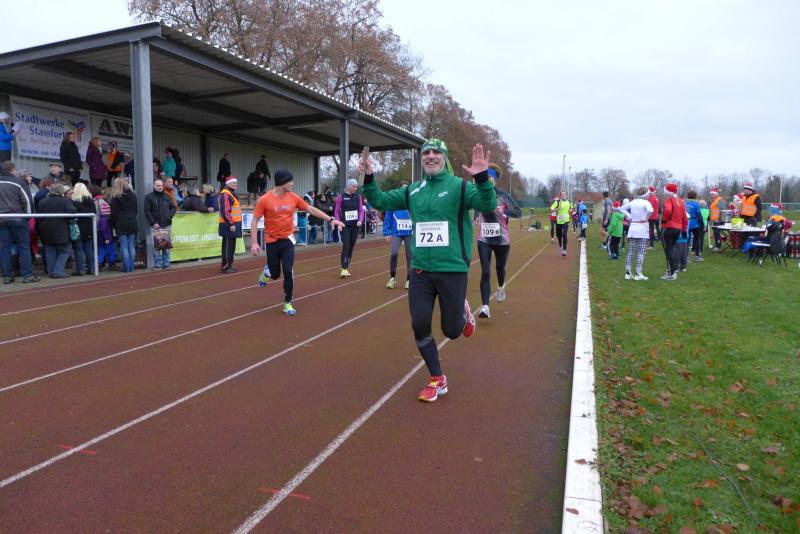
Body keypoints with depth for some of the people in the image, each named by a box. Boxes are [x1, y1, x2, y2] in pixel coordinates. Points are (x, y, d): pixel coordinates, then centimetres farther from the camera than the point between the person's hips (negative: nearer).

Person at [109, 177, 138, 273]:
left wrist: (112, 225, 6)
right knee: (132, 246, 6)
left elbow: (113, 213, -5)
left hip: (121, 225, -4)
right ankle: (132, 267, 7)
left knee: (124, 247, -2)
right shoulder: (133, 195, 8)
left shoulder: (116, 197, -6)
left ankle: (127, 268, -3)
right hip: (132, 223, 4)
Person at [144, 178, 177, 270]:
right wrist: (153, 223, -12)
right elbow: (147, 211, -4)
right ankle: (158, 264, 2)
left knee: (166, 245, 6)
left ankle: (166, 264, 12)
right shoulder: (149, 197, 0)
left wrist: (170, 216, -4)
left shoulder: (167, 196, 12)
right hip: (156, 226, -3)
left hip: (167, 225, 3)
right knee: (157, 245, -5)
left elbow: (174, 207, 14)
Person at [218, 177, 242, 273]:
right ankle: (225, 266, -2)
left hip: (233, 223, 10)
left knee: (231, 246, 14)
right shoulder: (225, 194, -13)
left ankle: (229, 264, 21)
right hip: (228, 225, -10)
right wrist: (231, 224, -23)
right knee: (228, 246, -6)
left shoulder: (232, 193, 19)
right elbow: (224, 211, -21)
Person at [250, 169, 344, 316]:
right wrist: (254, 242, -14)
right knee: (275, 274, 8)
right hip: (272, 241, -2)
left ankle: (287, 304, 8)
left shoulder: (294, 197, -3)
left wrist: (331, 219, 1)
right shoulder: (264, 199, -13)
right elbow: (255, 221, -8)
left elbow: (311, 209, 5)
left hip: (287, 240, 2)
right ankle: (267, 270, 47)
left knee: (288, 272, -8)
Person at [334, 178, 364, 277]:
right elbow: (336, 211, -2)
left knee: (351, 247, 7)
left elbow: (361, 210, 8)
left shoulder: (358, 196, 7)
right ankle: (343, 269, -12)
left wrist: (360, 220, -8)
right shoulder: (341, 197, -4)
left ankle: (346, 267, 18)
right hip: (345, 225, -4)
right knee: (346, 246, -13)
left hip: (355, 225, 4)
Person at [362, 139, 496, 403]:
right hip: (420, 270, 4)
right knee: (420, 325, 1)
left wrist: (482, 178, -35)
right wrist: (368, 179, -2)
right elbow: (381, 201, 14)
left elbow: (488, 206, -19)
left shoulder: (460, 186, -5)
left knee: (452, 330, 3)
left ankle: (463, 313, 42)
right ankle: (437, 380, 21)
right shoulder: (413, 190, 9)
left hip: (452, 270, -4)